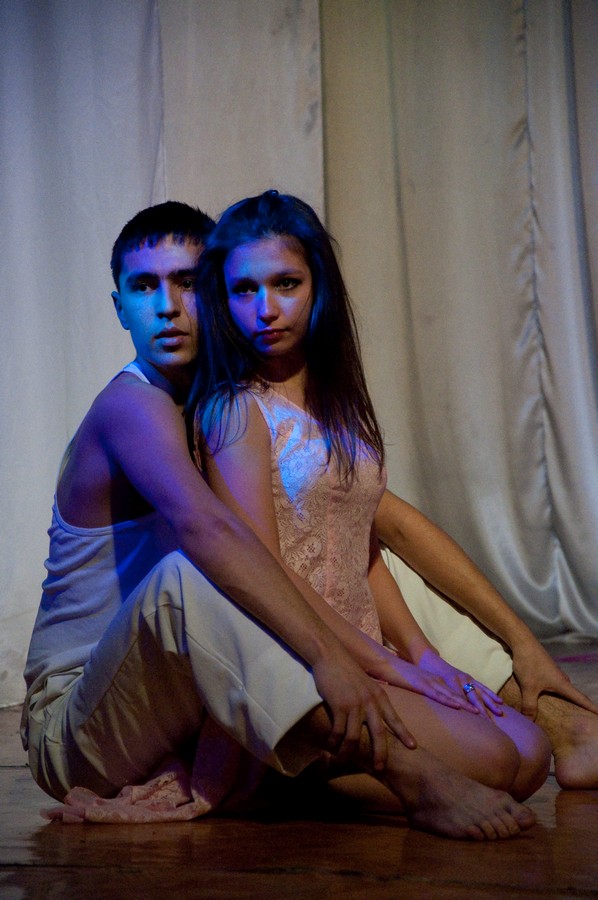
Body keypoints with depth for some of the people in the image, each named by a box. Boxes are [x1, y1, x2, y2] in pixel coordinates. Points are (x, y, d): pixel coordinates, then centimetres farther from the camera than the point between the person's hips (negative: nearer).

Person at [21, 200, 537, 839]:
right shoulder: (132, 406, -13)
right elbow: (206, 530, -35)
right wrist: (327, 654, -45)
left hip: (189, 722, 8)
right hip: (76, 726, -7)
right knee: (184, 576, -39)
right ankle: (414, 781, -43)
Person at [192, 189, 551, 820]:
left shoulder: (335, 401, 15)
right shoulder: (234, 409, -9)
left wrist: (422, 655, 5)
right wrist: (387, 665, -13)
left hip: (359, 656, 8)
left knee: (530, 750, -5)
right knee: (487, 759, -18)